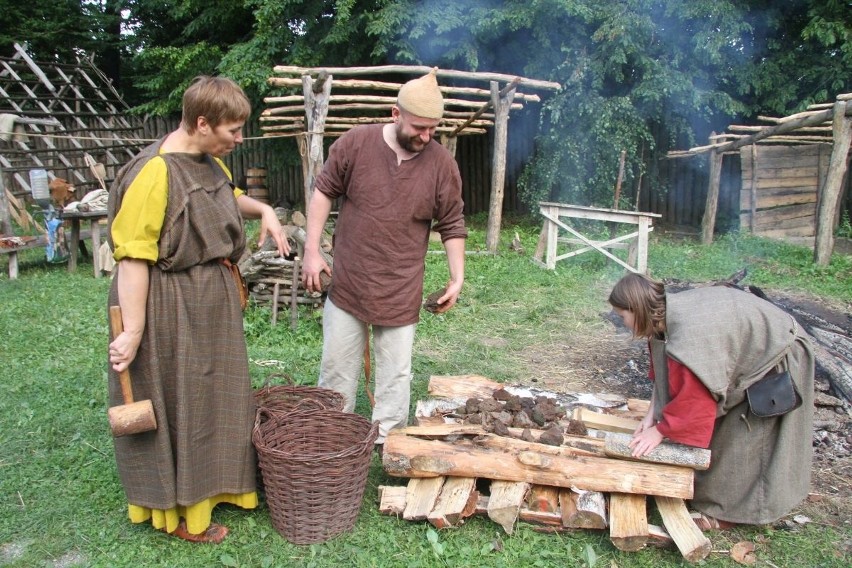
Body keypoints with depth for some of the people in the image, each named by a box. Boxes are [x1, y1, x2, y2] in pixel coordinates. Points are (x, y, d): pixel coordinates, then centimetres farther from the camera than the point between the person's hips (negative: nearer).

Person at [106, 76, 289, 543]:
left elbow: (229, 197, 27)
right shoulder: (154, 173, -22)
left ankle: (215, 483, 41)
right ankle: (177, 511, 26)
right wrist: (133, 331, -23)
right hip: (171, 309, -9)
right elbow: (133, 256, -23)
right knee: (174, 405, 7)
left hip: (213, 300, 9)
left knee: (215, 394, 21)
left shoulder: (210, 162, 5)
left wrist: (263, 210, 7)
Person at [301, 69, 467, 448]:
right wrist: (312, 251, -4)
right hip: (347, 284, 0)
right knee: (337, 367, 12)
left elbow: (452, 226, 3)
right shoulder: (355, 143, -8)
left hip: (401, 293, 0)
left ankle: (387, 438, 28)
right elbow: (324, 192, 1)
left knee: (396, 373, 10)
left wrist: (457, 278, 0)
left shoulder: (442, 164, -6)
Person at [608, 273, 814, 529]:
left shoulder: (688, 333, -38)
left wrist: (659, 431, -22)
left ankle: (727, 509, 12)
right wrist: (651, 414, -7)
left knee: (736, 436, -3)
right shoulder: (667, 315, -9)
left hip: (777, 358, -9)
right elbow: (664, 374, 0)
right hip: (754, 350, 9)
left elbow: (694, 395, -33)